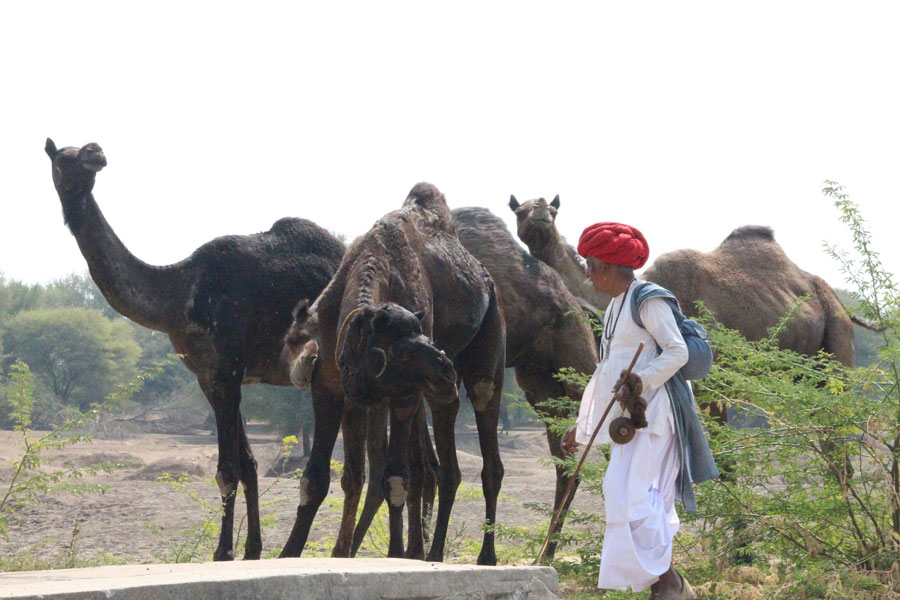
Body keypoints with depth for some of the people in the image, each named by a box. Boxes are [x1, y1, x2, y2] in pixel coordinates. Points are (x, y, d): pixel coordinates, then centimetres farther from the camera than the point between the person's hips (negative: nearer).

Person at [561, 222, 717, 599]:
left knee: (635, 493, -17)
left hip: (652, 412, -9)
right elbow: (606, 373, 26)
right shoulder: (614, 309, 20)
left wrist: (641, 381, -24)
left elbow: (678, 352, -14)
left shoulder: (647, 300, -8)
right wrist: (581, 426, 28)